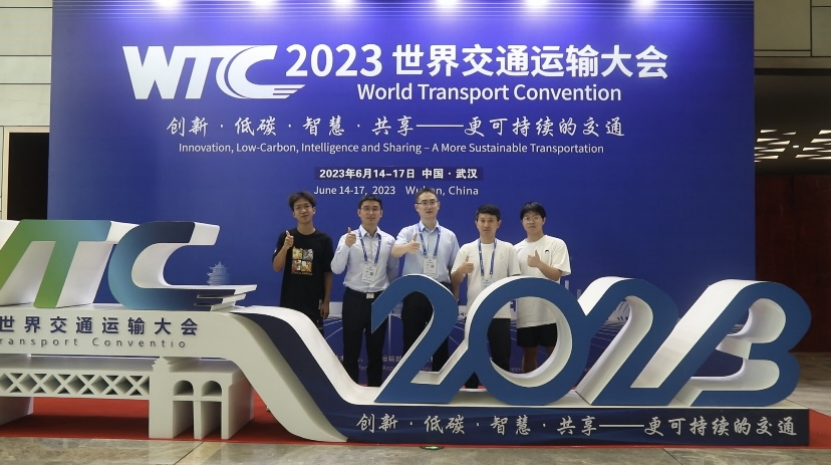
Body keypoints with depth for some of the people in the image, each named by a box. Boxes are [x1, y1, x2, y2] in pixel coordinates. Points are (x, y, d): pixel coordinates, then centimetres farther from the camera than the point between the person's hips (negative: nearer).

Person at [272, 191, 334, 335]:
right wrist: (285, 247, -20)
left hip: (313, 302, -1)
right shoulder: (285, 237, 0)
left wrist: (326, 301, -2)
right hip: (289, 301, 1)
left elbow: (328, 273, 0)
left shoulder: (324, 239, -3)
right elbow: (277, 268, -4)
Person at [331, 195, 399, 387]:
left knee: (376, 351, 12)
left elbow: (393, 272, 11)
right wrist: (346, 246, -26)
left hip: (379, 300, 2)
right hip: (354, 299, -1)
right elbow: (336, 269, -13)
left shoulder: (389, 241, 2)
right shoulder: (348, 238, -3)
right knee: (351, 350, 7)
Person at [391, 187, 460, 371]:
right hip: (414, 293, -1)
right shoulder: (408, 232, 2)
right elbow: (394, 252, -19)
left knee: (440, 342, 10)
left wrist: (455, 297, 4)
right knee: (412, 341, 6)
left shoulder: (449, 236, 8)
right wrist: (407, 247, -42)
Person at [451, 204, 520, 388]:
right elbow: (454, 281, 3)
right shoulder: (466, 249, 5)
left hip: (501, 313, 0)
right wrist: (461, 270, -17)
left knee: (502, 357, 5)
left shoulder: (508, 249, 4)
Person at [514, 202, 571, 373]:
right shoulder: (516, 249, 8)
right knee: (529, 354, 11)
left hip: (550, 311, -3)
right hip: (526, 312, 3)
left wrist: (539, 264, -29)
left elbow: (556, 275, -12)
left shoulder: (557, 244, -1)